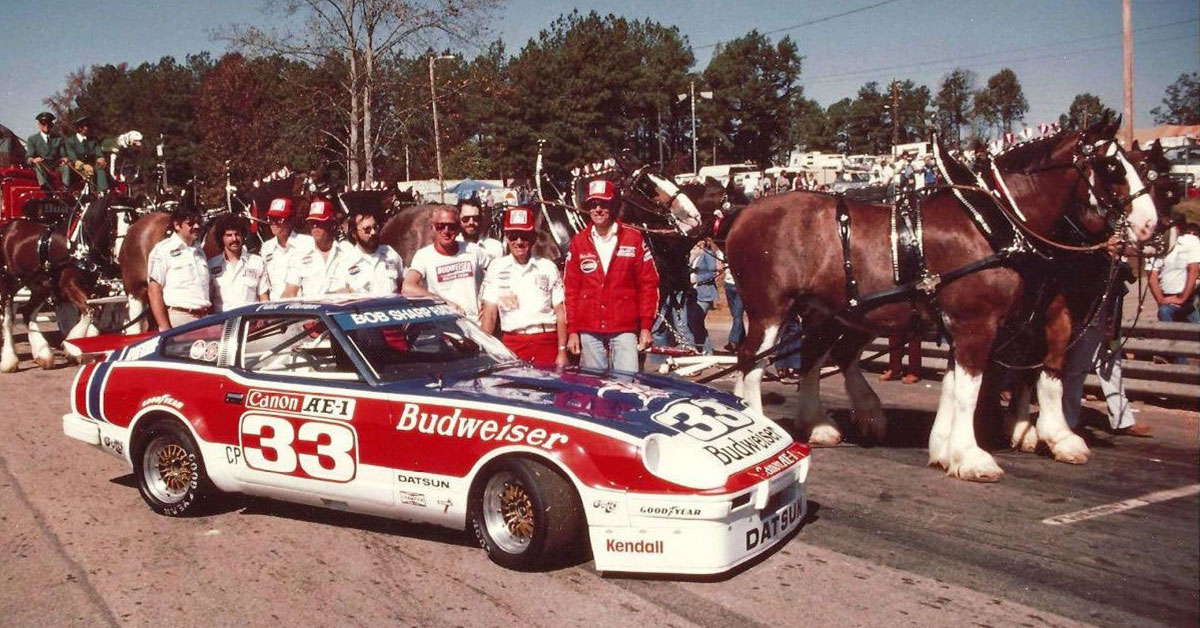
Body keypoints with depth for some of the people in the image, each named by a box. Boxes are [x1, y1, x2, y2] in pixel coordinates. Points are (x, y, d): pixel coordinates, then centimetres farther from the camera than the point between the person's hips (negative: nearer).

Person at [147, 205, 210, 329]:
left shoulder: (199, 251, 21)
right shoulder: (162, 250, 2)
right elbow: (153, 290, -5)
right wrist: (165, 328, -14)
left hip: (205, 319, 5)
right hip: (178, 319, -5)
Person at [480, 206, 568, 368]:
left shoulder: (548, 267, 9)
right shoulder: (497, 268, 8)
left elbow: (560, 312, 8)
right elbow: (489, 313, 4)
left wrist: (562, 352, 1)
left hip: (547, 342, 1)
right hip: (513, 344, 0)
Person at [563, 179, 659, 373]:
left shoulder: (633, 238, 4)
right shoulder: (579, 242, 9)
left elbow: (648, 283, 3)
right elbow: (570, 288, 9)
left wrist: (646, 327, -2)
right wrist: (572, 330, 4)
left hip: (625, 329, -2)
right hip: (589, 332, 2)